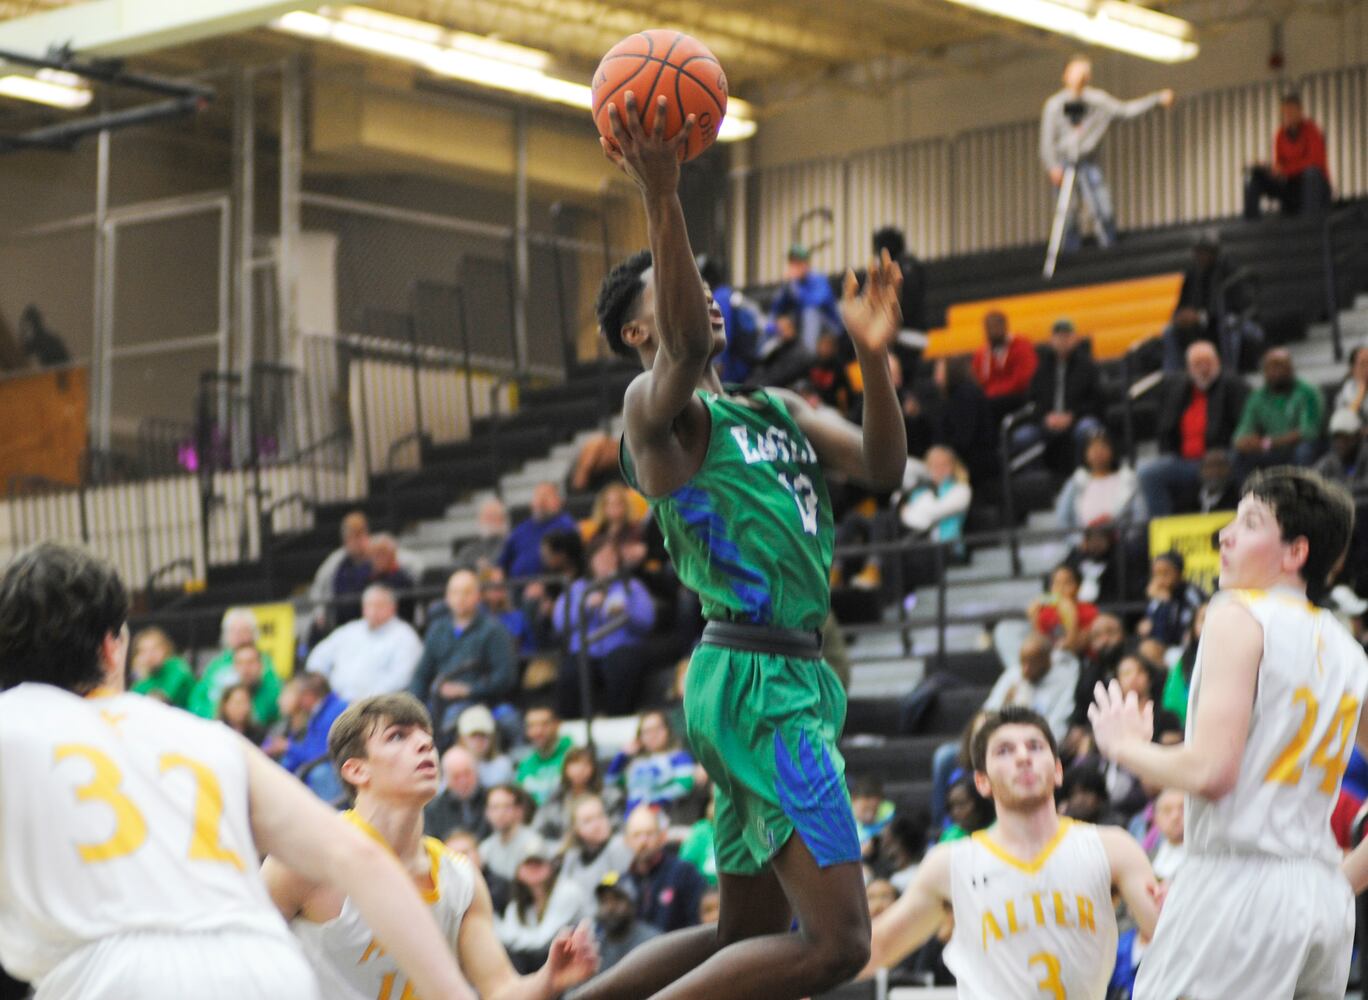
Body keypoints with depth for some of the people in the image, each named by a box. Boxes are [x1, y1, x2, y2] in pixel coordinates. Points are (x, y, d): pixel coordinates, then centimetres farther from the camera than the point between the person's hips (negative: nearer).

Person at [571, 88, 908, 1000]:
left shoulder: (777, 409, 21)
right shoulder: (656, 406, -5)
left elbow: (883, 470, 11)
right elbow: (686, 348, -28)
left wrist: (873, 358, -5)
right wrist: (661, 197, -38)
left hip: (794, 677, 9)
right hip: (755, 678, -9)